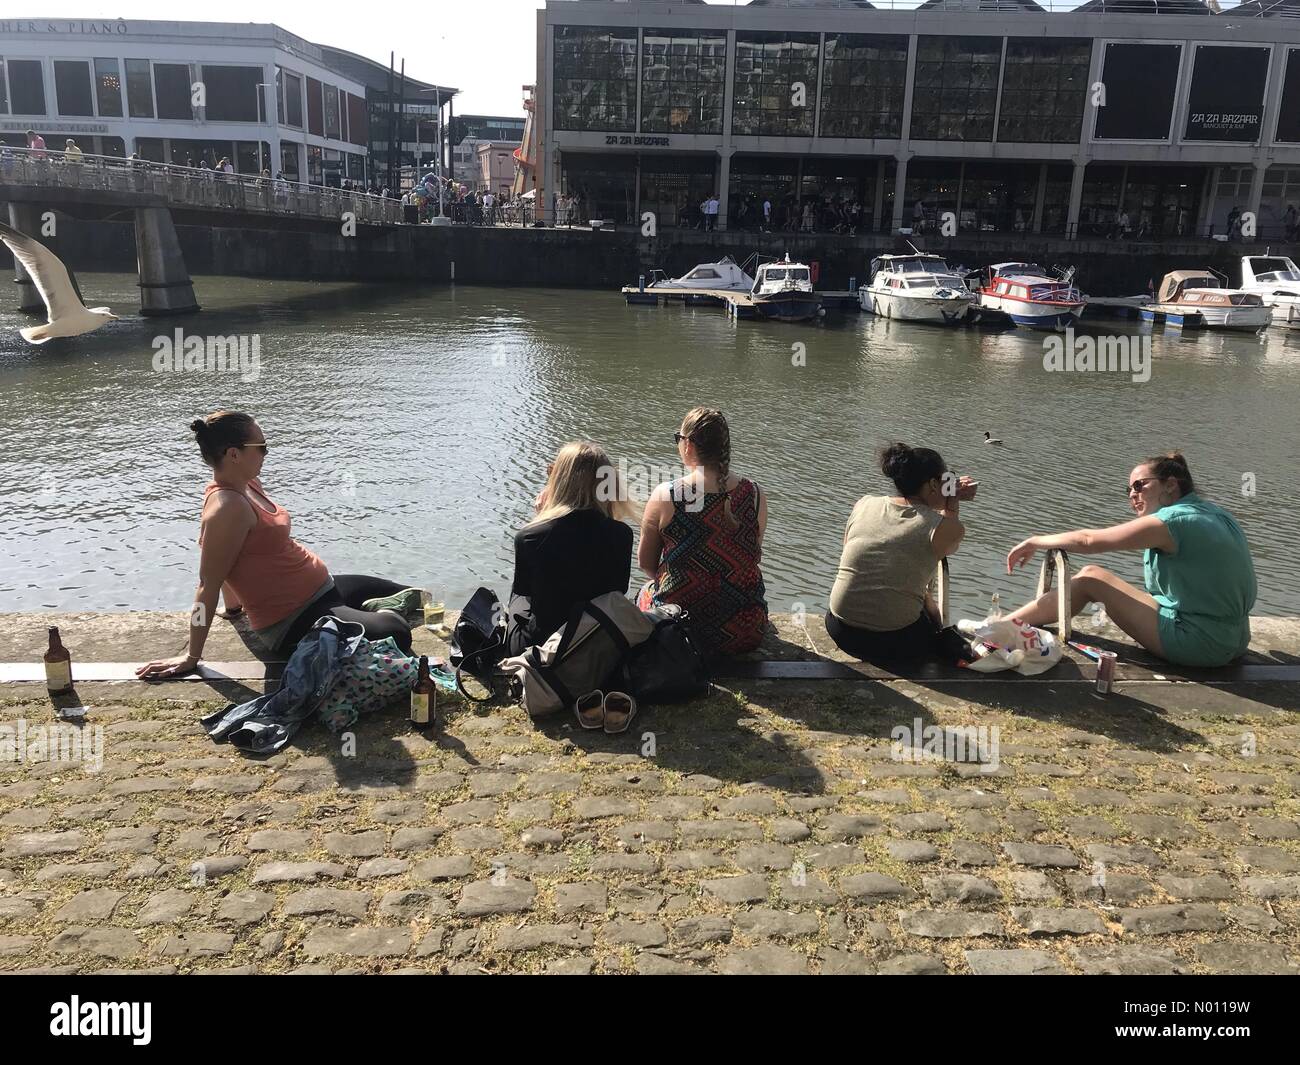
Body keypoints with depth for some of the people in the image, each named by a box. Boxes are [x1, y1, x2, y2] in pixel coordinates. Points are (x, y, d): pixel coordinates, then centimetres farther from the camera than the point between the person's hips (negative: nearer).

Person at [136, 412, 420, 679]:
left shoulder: (248, 485, 3)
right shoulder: (227, 507, -26)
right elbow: (208, 585, -23)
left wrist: (234, 605, 27)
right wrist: (191, 658, -19)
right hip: (293, 624, -10)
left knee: (411, 597, 21)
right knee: (395, 636, -25)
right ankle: (385, 611, 0)